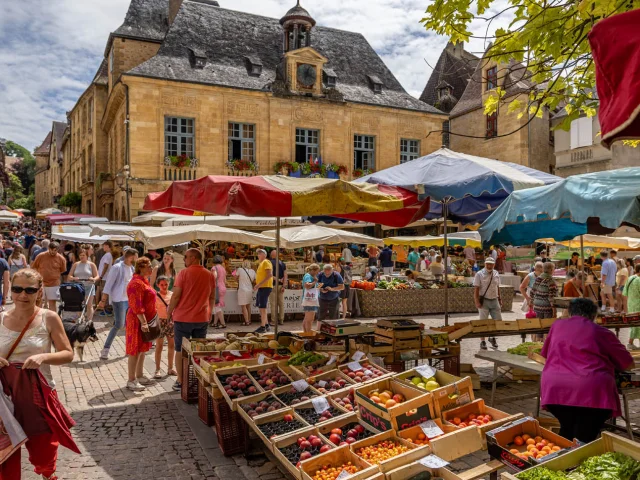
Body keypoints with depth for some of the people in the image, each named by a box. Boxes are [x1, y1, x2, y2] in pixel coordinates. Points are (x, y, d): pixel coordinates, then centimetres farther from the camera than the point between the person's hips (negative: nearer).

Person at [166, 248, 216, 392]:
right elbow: (212, 297, 10)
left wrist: (169, 312, 1)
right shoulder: (210, 275, 3)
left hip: (183, 318, -4)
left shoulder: (184, 273, -11)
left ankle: (180, 382, 12)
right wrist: (209, 313, 22)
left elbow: (176, 296, -12)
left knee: (180, 350, 8)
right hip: (202, 319, 4)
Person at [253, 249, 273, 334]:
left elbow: (270, 275, -20)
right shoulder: (261, 263, 19)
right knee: (260, 307, 14)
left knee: (262, 307, -8)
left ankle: (262, 327, -4)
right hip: (261, 288, 10)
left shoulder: (266, 262, -10)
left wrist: (259, 284, -23)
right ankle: (266, 325, 21)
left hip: (265, 287, -10)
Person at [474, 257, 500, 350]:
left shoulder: (496, 274, 7)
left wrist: (500, 299, 13)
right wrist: (477, 301, -17)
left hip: (494, 300, 5)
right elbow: (476, 289, -11)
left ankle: (492, 337, 29)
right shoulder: (479, 274, -9)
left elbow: (498, 287, 15)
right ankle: (482, 341, 13)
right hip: (484, 301, -5)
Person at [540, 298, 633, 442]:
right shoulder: (602, 332, 15)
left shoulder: (557, 326, 23)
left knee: (566, 432, 22)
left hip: (554, 388, 3)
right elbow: (628, 363, 22)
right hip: (590, 390, -3)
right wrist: (607, 361, 42)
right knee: (584, 439, 1)